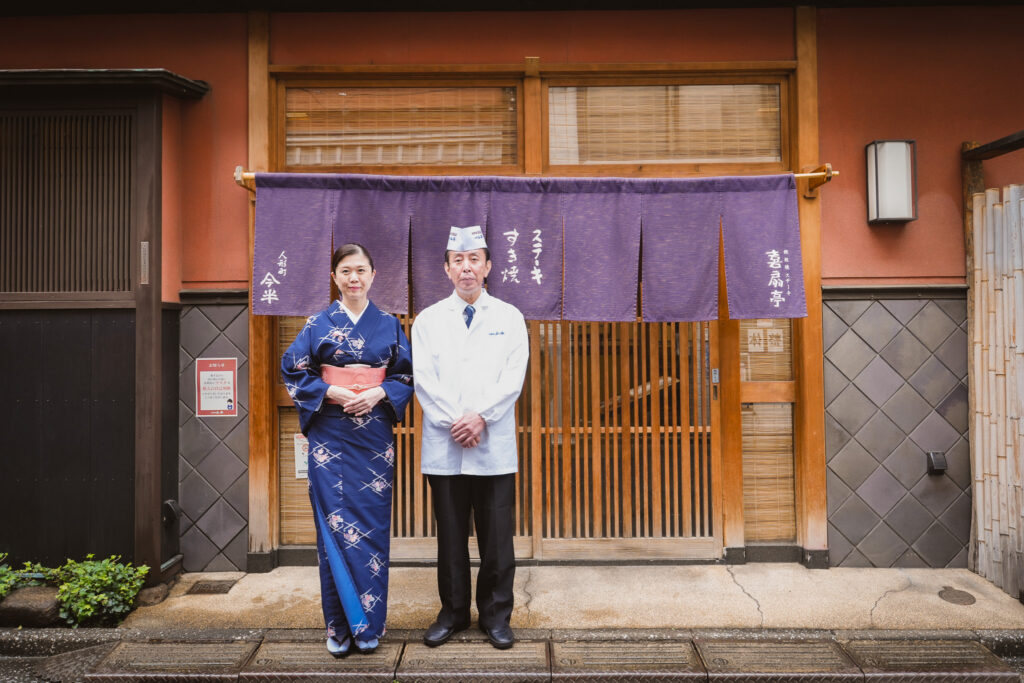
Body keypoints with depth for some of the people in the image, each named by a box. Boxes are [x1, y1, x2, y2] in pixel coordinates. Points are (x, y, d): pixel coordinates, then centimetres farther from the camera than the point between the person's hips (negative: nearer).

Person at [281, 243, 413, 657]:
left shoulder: (389, 325, 7)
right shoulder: (318, 324, 4)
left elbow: (407, 375, 7)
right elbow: (293, 372, 3)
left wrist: (379, 393, -11)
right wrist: (331, 392, -11)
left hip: (374, 434, 1)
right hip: (330, 434, -1)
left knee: (372, 525, 3)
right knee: (334, 524, -1)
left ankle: (369, 624, 17)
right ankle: (339, 626, 13)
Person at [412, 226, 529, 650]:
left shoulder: (509, 317, 7)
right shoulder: (428, 320, 8)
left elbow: (514, 377, -2)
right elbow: (423, 378, -1)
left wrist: (480, 416, -14)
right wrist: (453, 422, -12)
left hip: (495, 445, 0)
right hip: (444, 446, 1)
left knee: (497, 537, 5)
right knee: (451, 535, 10)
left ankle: (496, 615, 22)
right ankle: (453, 612, 26)